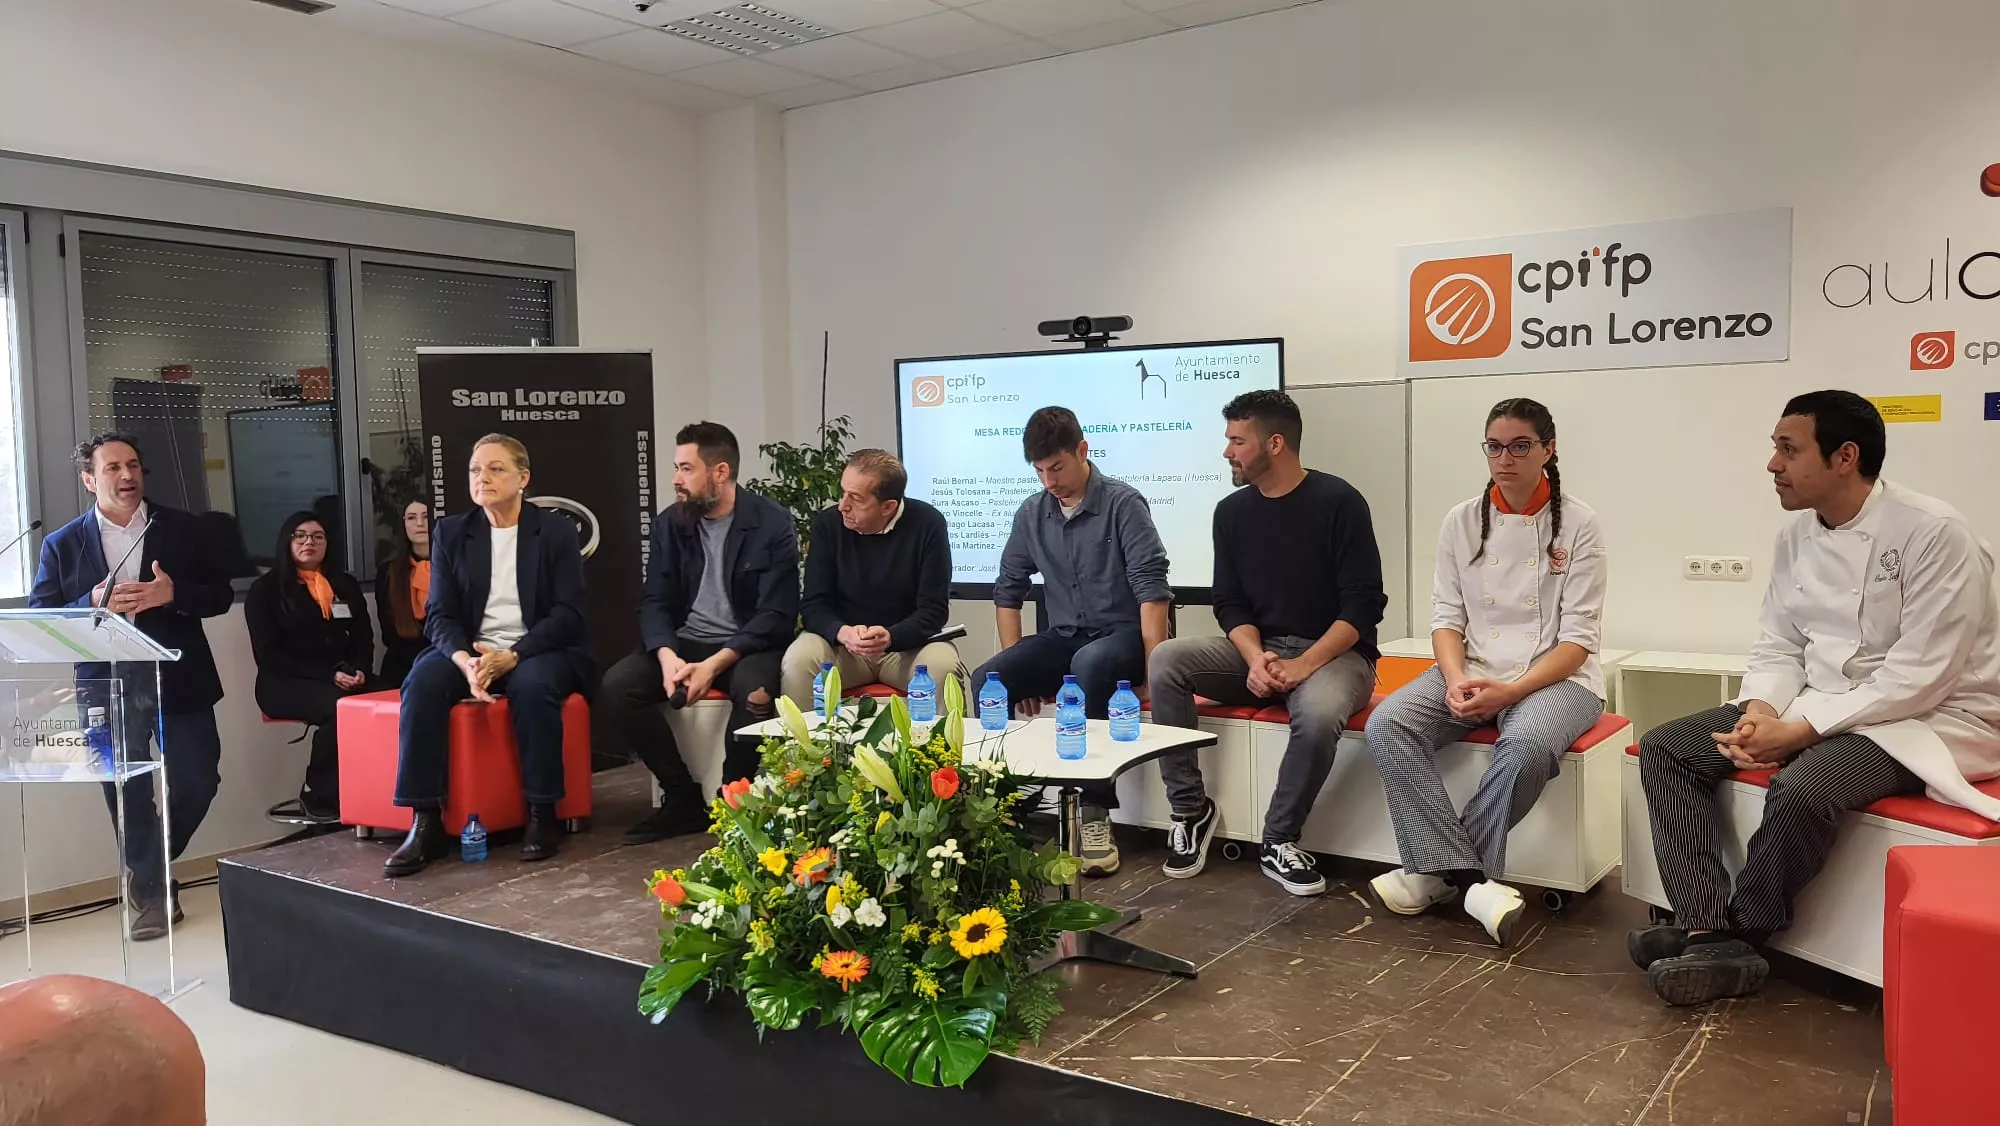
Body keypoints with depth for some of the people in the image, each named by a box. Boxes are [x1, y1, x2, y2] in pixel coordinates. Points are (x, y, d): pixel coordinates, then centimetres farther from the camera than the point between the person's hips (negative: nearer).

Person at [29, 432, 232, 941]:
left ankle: (151, 864, 30)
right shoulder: (62, 545, 3)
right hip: (108, 687, 0)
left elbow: (220, 596, 3)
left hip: (178, 681, 0)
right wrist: (96, 605, -19)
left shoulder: (181, 528, 5)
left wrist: (173, 594, -17)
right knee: (126, 794, 6)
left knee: (198, 781, 3)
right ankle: (152, 891, 21)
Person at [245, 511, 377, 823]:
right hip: (285, 683, -4)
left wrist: (359, 670, -9)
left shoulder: (345, 585, 19)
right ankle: (319, 796, -18)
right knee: (340, 706, -36)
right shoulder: (265, 590, 5)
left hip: (343, 678, 4)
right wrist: (329, 675, -16)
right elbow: (270, 656, -4)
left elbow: (363, 637, 15)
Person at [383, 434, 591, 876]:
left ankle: (541, 815, -22)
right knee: (422, 683, -27)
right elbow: (440, 614, 2)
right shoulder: (450, 533, 8)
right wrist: (465, 661, -20)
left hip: (538, 651, -3)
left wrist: (512, 657, -22)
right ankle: (426, 823, -25)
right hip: (468, 651, 3)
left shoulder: (556, 531, 1)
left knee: (532, 685, -36)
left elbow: (568, 613, -7)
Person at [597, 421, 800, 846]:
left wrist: (714, 664, -23)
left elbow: (776, 616, -12)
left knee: (754, 692, -37)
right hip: (683, 642, 4)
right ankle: (684, 798, -6)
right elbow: (654, 602, 3)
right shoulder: (669, 525, 6)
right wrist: (667, 655, -19)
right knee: (615, 687, -21)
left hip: (747, 646, -4)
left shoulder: (773, 525, -7)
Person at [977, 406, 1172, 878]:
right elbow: (1008, 589, 13)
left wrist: (1155, 669, -22)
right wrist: (1019, 667, 3)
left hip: (1120, 635, -5)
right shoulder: (1031, 513, 7)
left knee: (1089, 665, -39)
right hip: (1061, 639, 5)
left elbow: (1152, 587, -15)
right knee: (985, 680, -21)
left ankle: (1095, 811, -31)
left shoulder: (1123, 503, -9)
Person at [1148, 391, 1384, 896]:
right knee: (1167, 660, -19)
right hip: (1258, 651, 5)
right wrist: (1256, 659, -16)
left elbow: (1363, 603, -13)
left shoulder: (1338, 502, -9)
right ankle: (1190, 810, -10)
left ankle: (1279, 841, -14)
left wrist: (1305, 664, -22)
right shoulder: (1232, 511, 6)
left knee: (1319, 714, -38)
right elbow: (1230, 604, 4)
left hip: (1333, 653, -5)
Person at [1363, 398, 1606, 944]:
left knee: (1527, 744, -38)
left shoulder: (1577, 523, -3)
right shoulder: (1461, 521, 6)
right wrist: (1457, 681, -15)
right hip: (1473, 670, 4)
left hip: (1555, 676, -3)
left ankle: (1437, 870, -21)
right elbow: (1446, 617, 6)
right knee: (1387, 725, -24)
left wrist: (1510, 692, -20)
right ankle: (1469, 878, -27)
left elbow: (1578, 637, -7)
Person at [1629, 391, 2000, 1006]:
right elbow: (1778, 645, 8)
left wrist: (1799, 730, -24)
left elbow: (1918, 677, -22)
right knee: (1665, 749, -8)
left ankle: (1734, 932, -11)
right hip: (1816, 705, 8)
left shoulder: (1933, 533, -18)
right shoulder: (1796, 538, 4)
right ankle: (1710, 937, -17)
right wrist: (1760, 711, -13)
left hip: (1925, 719, -7)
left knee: (1801, 788, -36)